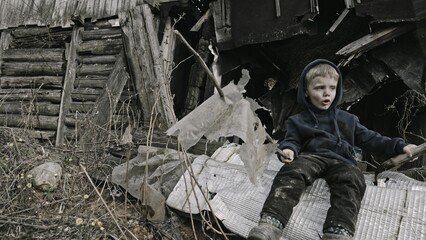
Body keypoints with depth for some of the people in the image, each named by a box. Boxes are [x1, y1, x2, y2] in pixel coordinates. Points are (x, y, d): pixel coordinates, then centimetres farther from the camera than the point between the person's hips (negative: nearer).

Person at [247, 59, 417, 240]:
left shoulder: (348, 119, 28)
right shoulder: (298, 121, 22)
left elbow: (369, 139, 29)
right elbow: (292, 141, 11)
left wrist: (399, 146, 18)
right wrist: (289, 150, -14)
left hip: (342, 161, 2)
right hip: (311, 157, -2)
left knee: (352, 180, -34)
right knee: (291, 173, -35)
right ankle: (271, 222, -51)